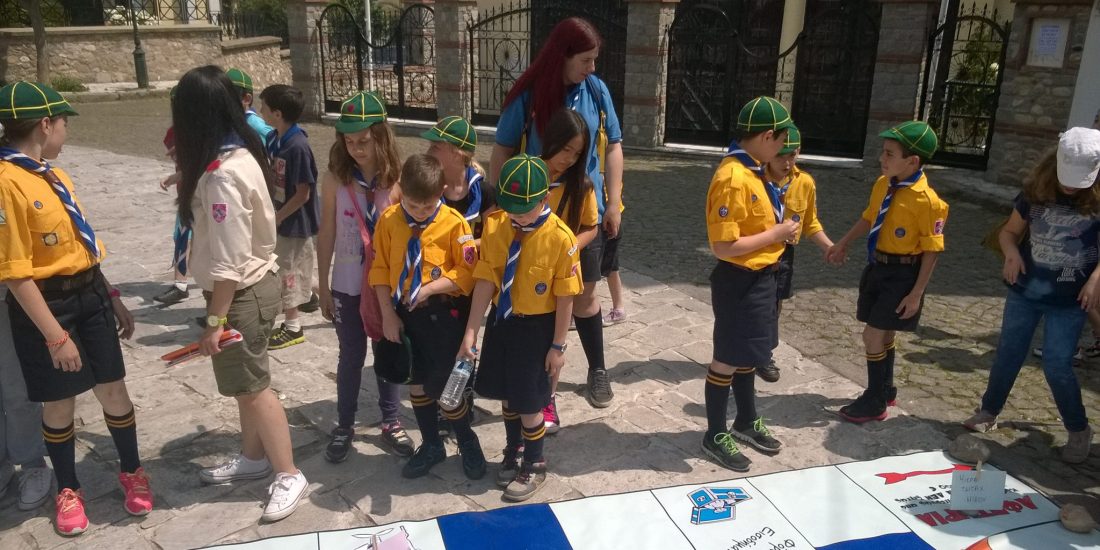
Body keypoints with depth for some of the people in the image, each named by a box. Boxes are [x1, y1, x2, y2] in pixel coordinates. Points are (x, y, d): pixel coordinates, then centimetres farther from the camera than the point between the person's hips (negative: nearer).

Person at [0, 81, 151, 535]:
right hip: (46, 305, -6)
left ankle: (131, 472, 32)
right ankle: (68, 490, 32)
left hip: (89, 296, 7)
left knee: (114, 391, 12)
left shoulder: (52, 175, 8)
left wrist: (113, 298, 17)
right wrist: (55, 335, -18)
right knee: (58, 403, 11)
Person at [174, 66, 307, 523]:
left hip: (241, 293, -9)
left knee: (252, 386, 3)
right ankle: (253, 457, 37)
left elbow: (229, 263, -24)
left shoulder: (221, 174, -25)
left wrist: (215, 320, -18)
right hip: (252, 283, 9)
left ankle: (288, 475, 15)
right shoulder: (241, 154, 4)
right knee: (243, 382, 20)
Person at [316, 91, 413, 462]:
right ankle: (344, 426, 28)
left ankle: (391, 422, 29)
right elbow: (327, 234, -1)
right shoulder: (334, 179, -7)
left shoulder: (397, 178, -7)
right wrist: (323, 286, 2)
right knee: (351, 357, 11)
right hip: (348, 285, 0)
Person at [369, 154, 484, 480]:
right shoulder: (389, 220, -3)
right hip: (404, 312, 4)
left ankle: (467, 442, 24)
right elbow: (380, 269, 3)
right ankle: (431, 445, 34)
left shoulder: (454, 223, -13)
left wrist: (430, 288, -21)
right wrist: (388, 314, -2)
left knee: (444, 385, -2)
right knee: (417, 382, 15)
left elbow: (467, 273, -10)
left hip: (442, 312, -4)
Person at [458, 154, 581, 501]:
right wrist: (471, 331, -13)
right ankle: (514, 450, 45)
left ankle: (535, 465, 31)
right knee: (506, 394, 19)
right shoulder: (494, 226, -11)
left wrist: (557, 345, -11)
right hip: (501, 321, 4)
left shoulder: (560, 238, -22)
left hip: (537, 326, -4)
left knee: (529, 401, 6)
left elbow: (565, 297, -15)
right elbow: (485, 281, -10)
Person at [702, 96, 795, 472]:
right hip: (740, 281, -9)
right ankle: (716, 436, 20)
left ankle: (747, 422, 38)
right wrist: (775, 234, -18)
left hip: (761, 277, 9)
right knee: (727, 360, 4)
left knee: (748, 356, 22)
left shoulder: (752, 172, 7)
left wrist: (780, 228, 2)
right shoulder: (733, 178, -24)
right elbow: (724, 246, -27)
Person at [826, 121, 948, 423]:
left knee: (873, 335, -3)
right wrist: (843, 244, 21)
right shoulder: (883, 184, -1)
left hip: (902, 273, -7)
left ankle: (875, 403, 14)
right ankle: (885, 389, 39)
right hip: (877, 266, 7)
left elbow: (931, 250, -18)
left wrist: (916, 293, -17)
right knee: (884, 332, 20)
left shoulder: (927, 200, -23)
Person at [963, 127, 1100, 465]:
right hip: (1025, 290, 3)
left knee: (1057, 366, -2)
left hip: (1069, 300, -3)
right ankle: (989, 411, 30)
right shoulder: (1035, 193, -6)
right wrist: (1011, 252, -15)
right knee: (1008, 353, 13)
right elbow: (1010, 231, 5)